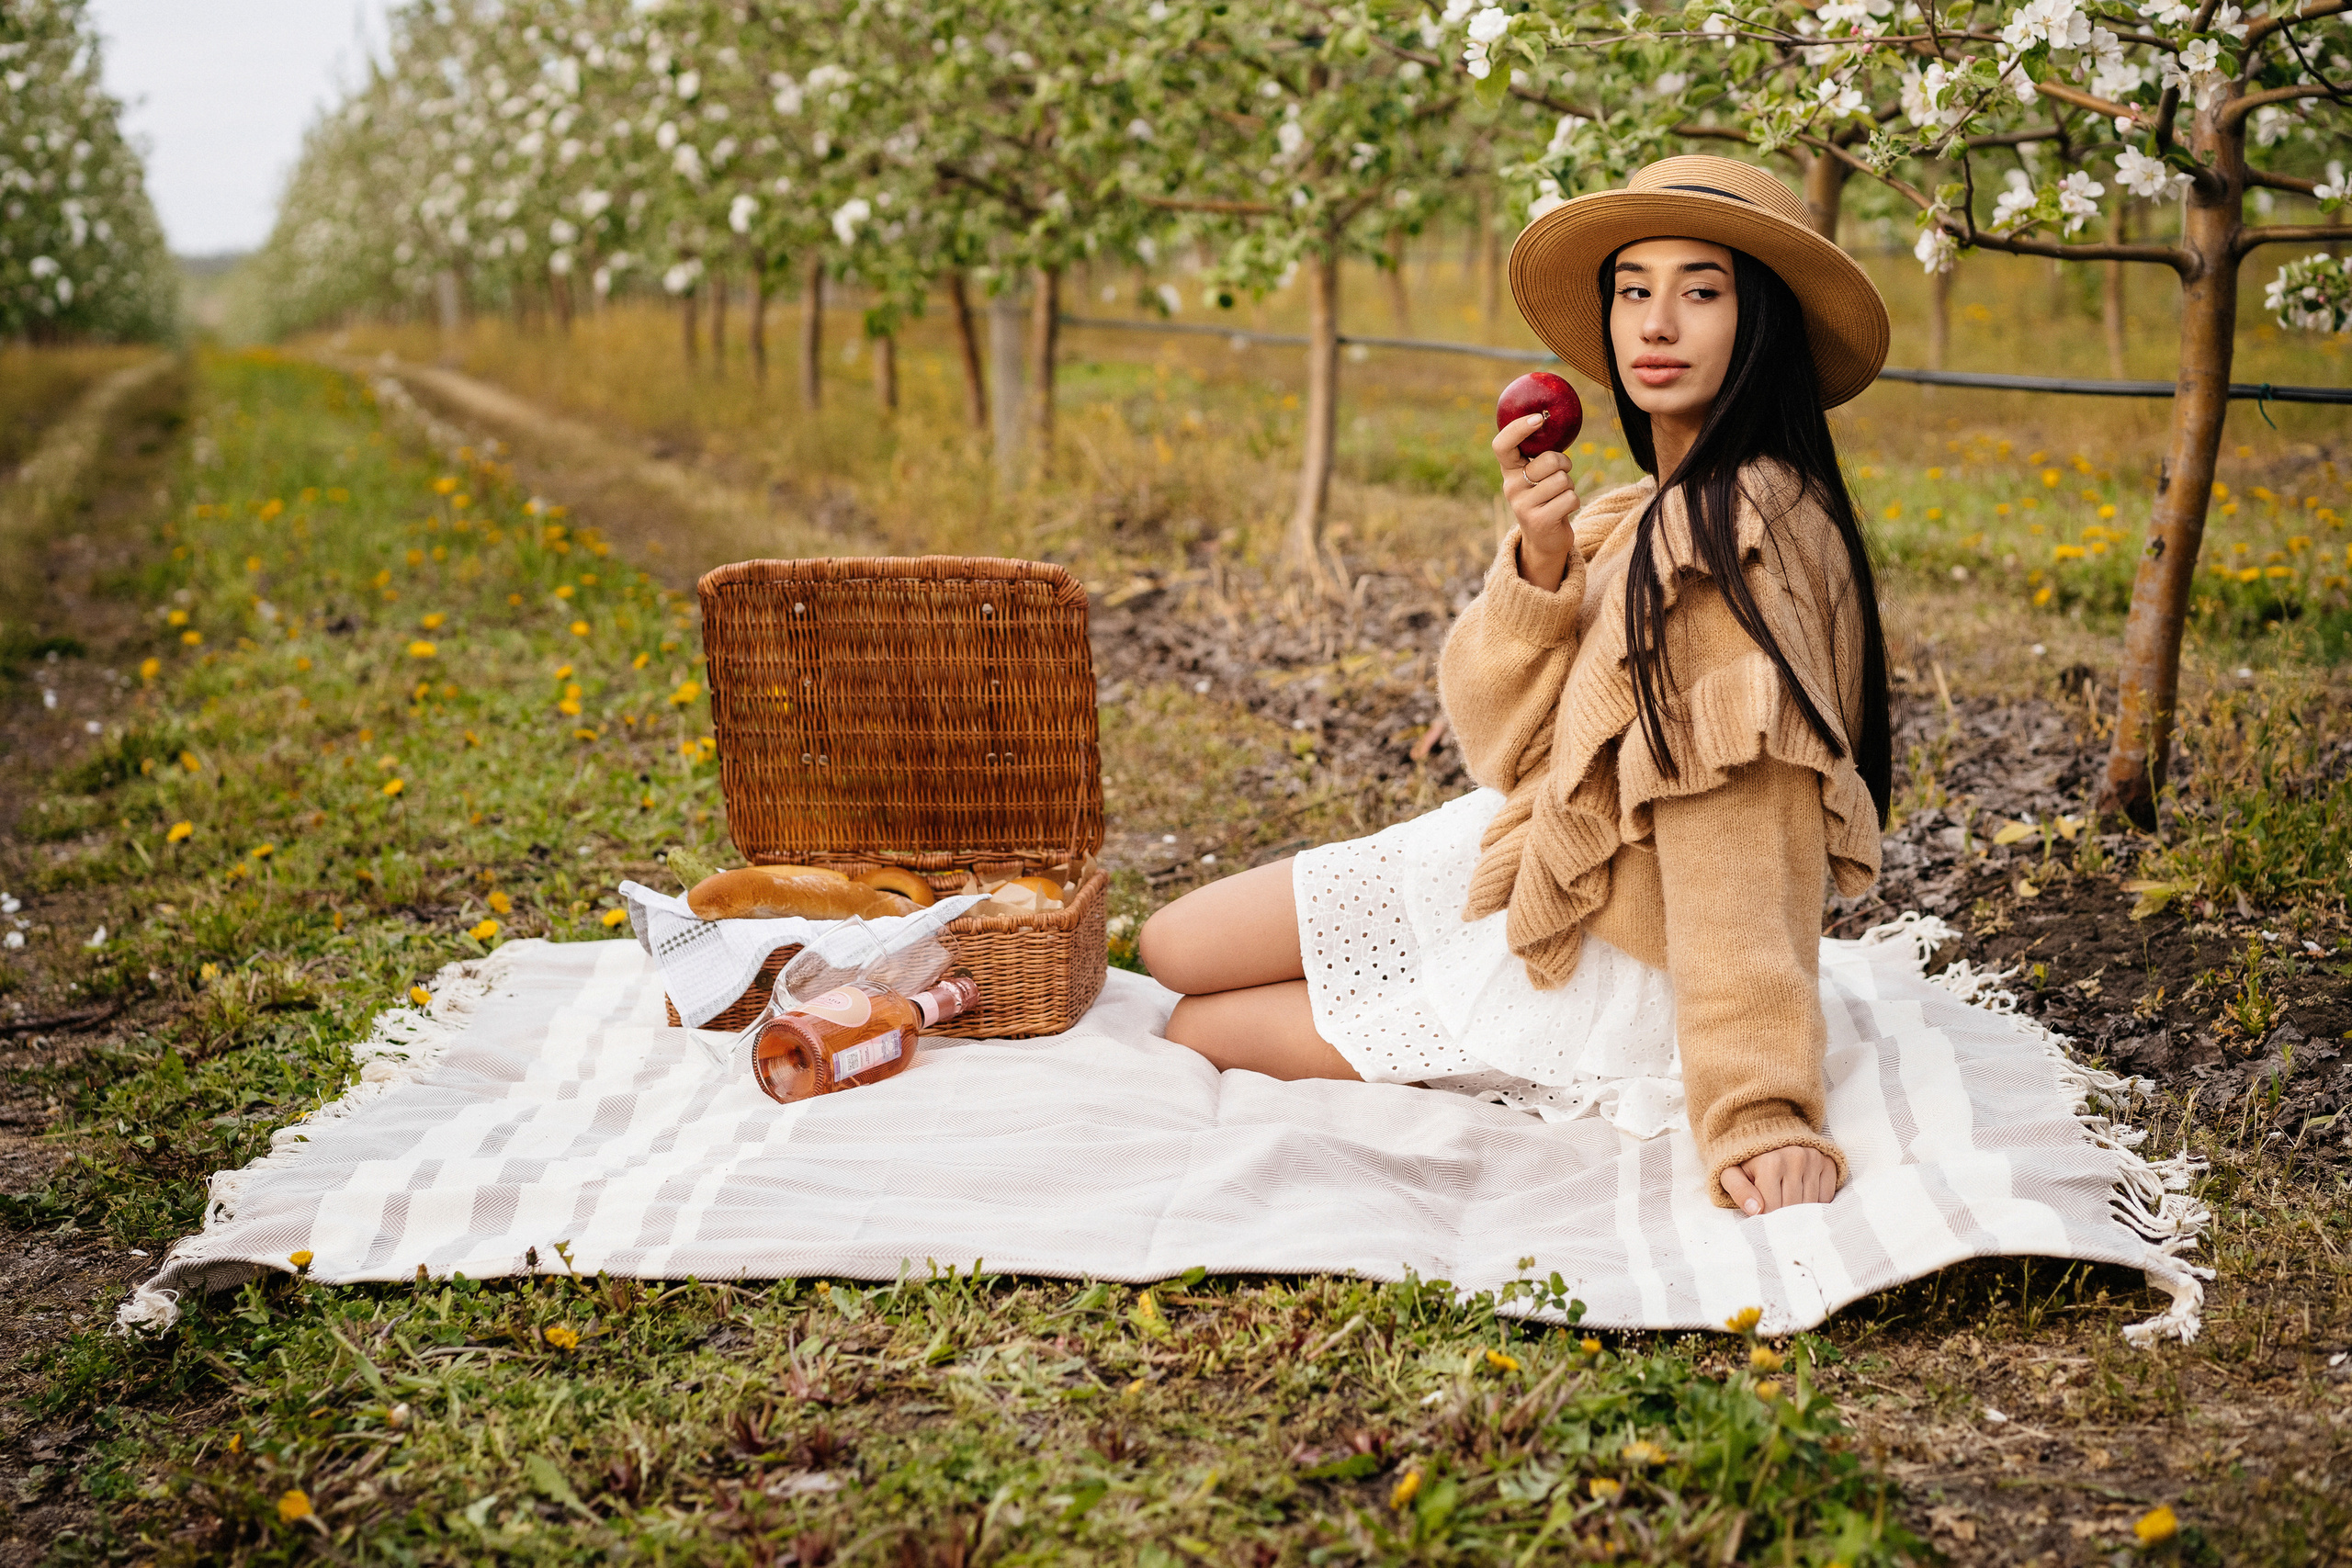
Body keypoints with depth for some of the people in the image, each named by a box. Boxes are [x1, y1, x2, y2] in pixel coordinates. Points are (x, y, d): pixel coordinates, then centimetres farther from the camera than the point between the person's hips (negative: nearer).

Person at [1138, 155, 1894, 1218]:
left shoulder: (1751, 534, -24)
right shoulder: (1639, 519, 4)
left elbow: (1744, 847, -28)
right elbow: (1500, 738, -2)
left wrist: (1759, 1111, -32)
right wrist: (1539, 565, -20)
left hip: (1593, 973, -8)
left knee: (1194, 1034, 4)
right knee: (1173, 950, 15)